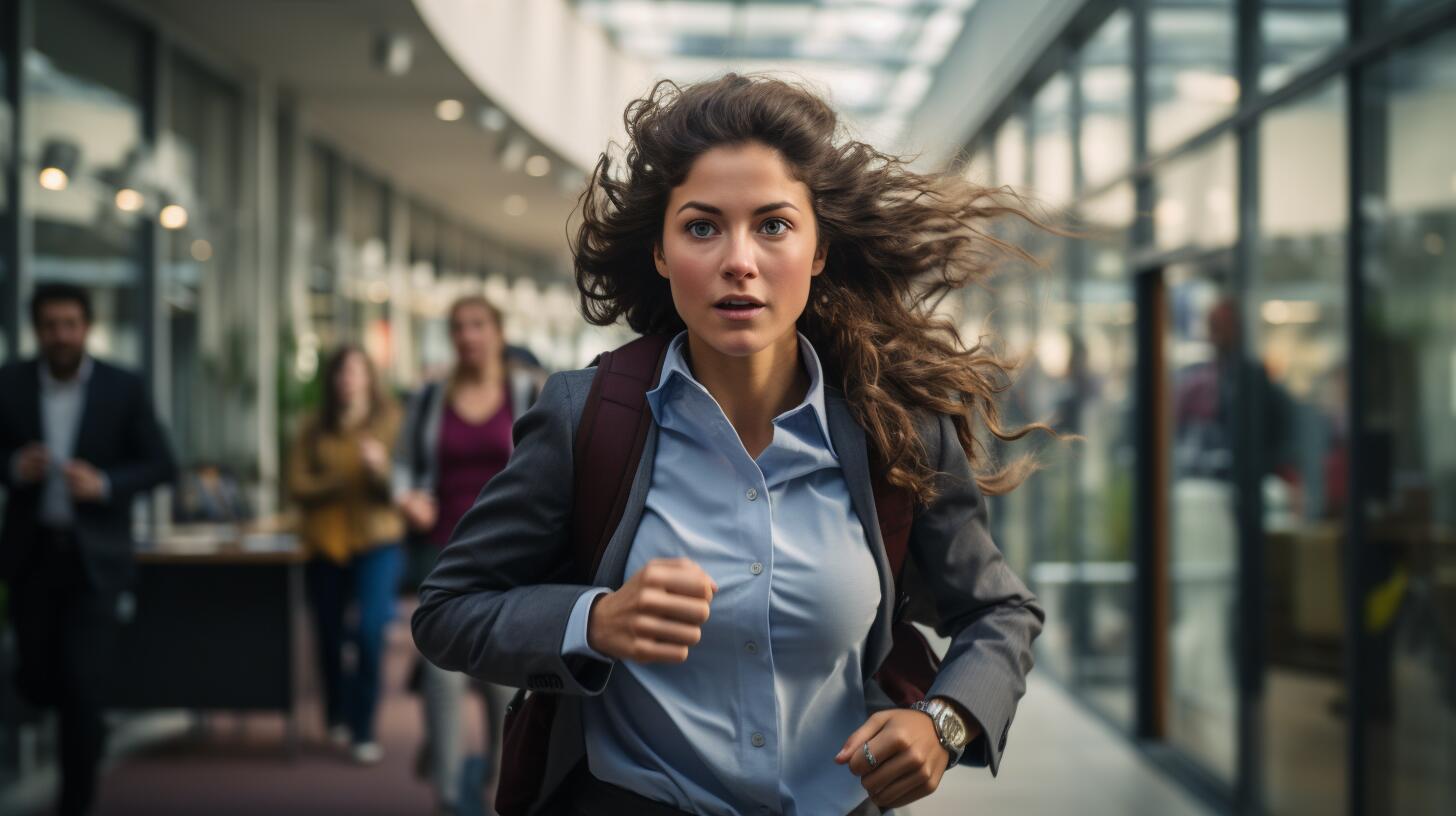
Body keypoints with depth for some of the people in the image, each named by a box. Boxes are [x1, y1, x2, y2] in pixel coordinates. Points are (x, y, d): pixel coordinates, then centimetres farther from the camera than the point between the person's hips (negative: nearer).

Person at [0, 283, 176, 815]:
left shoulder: (125, 389, -5)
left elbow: (160, 465, -2)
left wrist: (104, 484, -18)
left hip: (95, 557, -2)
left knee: (82, 685, -6)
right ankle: (88, 733, 46)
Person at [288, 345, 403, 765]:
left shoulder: (390, 421, 1)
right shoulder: (314, 429, 7)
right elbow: (297, 484, 0)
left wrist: (382, 470, -27)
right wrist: (335, 484, -16)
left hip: (376, 541, -3)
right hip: (326, 543, 3)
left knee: (369, 633, -14)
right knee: (329, 635, 11)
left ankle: (363, 731, -4)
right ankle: (337, 717, 33)